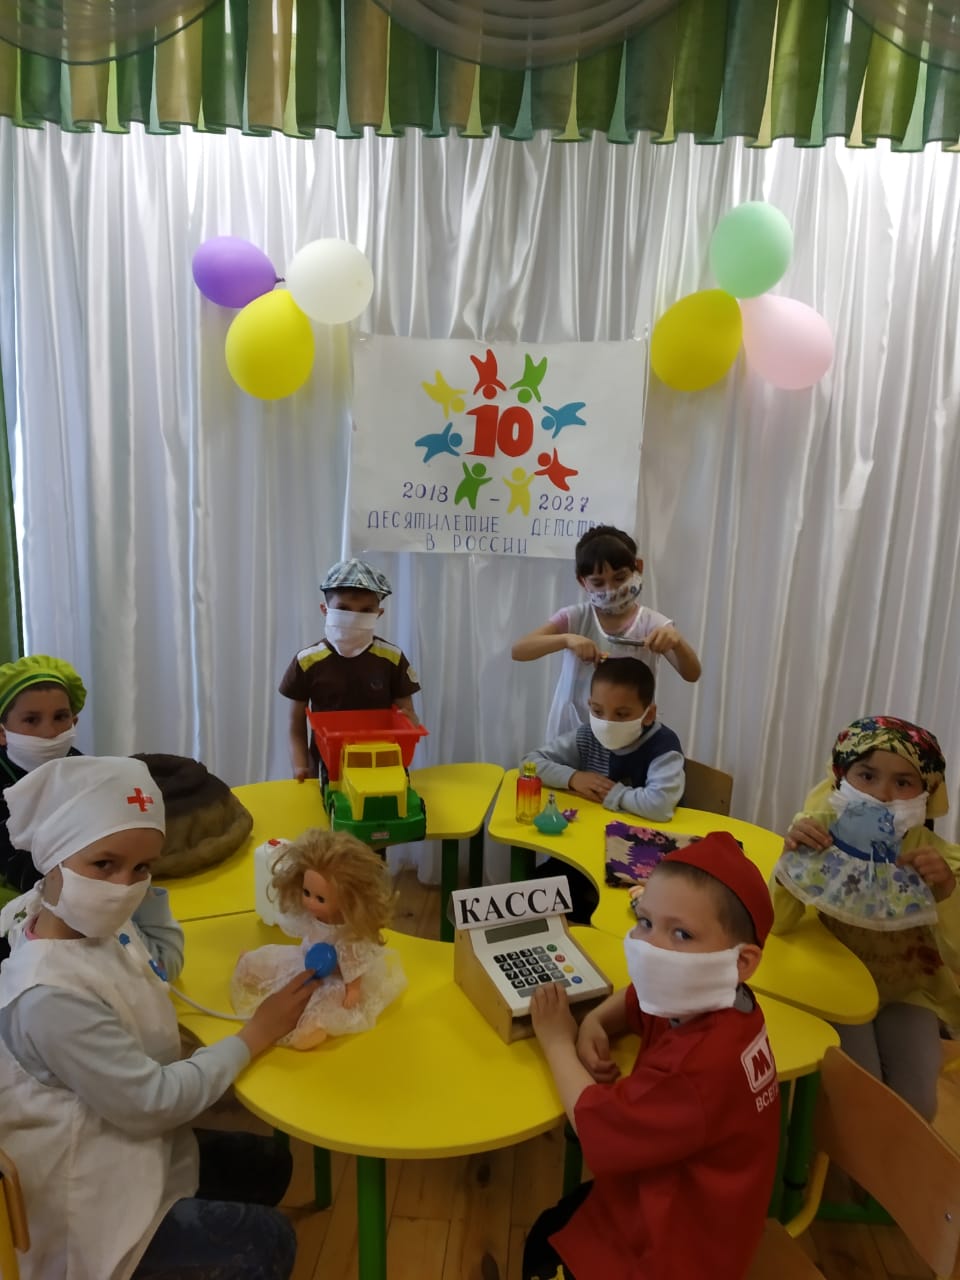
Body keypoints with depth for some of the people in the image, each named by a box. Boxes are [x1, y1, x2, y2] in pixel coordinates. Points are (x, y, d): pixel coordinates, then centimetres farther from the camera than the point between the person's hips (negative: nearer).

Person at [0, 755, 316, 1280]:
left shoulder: (98, 930, -9)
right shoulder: (51, 996, -36)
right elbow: (151, 1102, -28)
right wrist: (254, 1036, -20)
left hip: (130, 1148, 9)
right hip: (93, 1200, -9)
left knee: (268, 1164, 20)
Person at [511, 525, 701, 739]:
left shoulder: (652, 623, -7)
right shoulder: (574, 618, -6)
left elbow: (692, 675, -12)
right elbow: (517, 651, -15)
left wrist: (677, 642, -31)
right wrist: (566, 639, -31)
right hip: (571, 733, 1)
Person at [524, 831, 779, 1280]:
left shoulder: (702, 1065, -39)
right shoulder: (709, 1004, -11)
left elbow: (595, 1128, -31)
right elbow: (635, 998, 10)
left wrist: (558, 1042, -17)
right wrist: (594, 1023, -12)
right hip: (671, 1201, 8)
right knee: (543, 1235, 24)